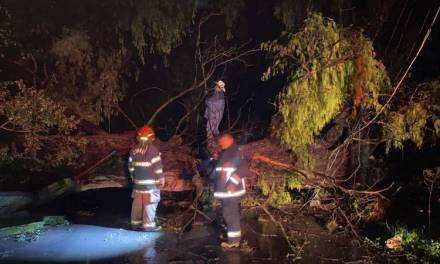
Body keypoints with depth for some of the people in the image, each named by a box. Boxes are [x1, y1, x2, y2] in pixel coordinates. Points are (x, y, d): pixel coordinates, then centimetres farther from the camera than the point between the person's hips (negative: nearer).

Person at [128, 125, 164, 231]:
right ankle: (149, 225, 1)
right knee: (150, 203, -1)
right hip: (150, 182, -6)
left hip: (138, 182, 6)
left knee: (137, 202, 14)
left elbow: (131, 165, 11)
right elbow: (157, 166, -14)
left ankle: (135, 223, 23)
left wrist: (133, 177, 23)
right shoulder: (152, 149, -14)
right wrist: (161, 179, -6)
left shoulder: (134, 150, 5)